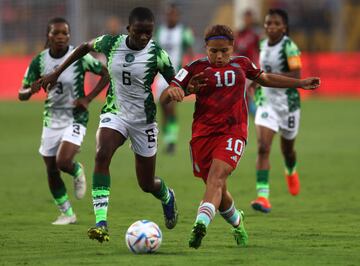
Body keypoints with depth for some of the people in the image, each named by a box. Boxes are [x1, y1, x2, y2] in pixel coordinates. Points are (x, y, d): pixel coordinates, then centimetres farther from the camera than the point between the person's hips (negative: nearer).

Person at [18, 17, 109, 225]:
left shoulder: (80, 57, -13)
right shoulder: (39, 61, -5)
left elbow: (106, 74, -2)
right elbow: (22, 95, 0)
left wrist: (88, 99, -12)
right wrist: (32, 90, -24)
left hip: (75, 117, -4)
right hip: (51, 119, 4)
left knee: (63, 161, -23)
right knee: (51, 170, 6)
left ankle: (78, 172, 15)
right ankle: (67, 214, 24)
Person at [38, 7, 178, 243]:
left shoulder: (156, 54, -14)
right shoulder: (111, 44, -7)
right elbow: (85, 47, 13)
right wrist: (57, 73, 13)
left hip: (143, 119, -1)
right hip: (114, 113, 1)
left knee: (147, 184, 8)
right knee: (102, 155, -30)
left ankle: (167, 197, 48)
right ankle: (101, 222, -35)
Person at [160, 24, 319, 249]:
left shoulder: (241, 64, 12)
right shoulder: (196, 68, 2)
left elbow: (265, 78, 32)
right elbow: (164, 99, -2)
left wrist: (301, 83, 35)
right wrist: (179, 91, -26)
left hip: (233, 131, -1)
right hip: (203, 132, 1)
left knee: (216, 177, -24)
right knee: (218, 189, 6)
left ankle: (201, 224, -44)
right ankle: (237, 222, 36)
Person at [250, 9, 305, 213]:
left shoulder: (289, 47, -15)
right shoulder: (263, 45, 5)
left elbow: (296, 75, -23)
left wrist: (272, 75, -31)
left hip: (288, 102, -3)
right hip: (267, 102, 3)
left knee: (287, 149, 17)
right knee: (263, 148, -15)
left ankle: (291, 173, 53)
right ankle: (263, 196, -21)